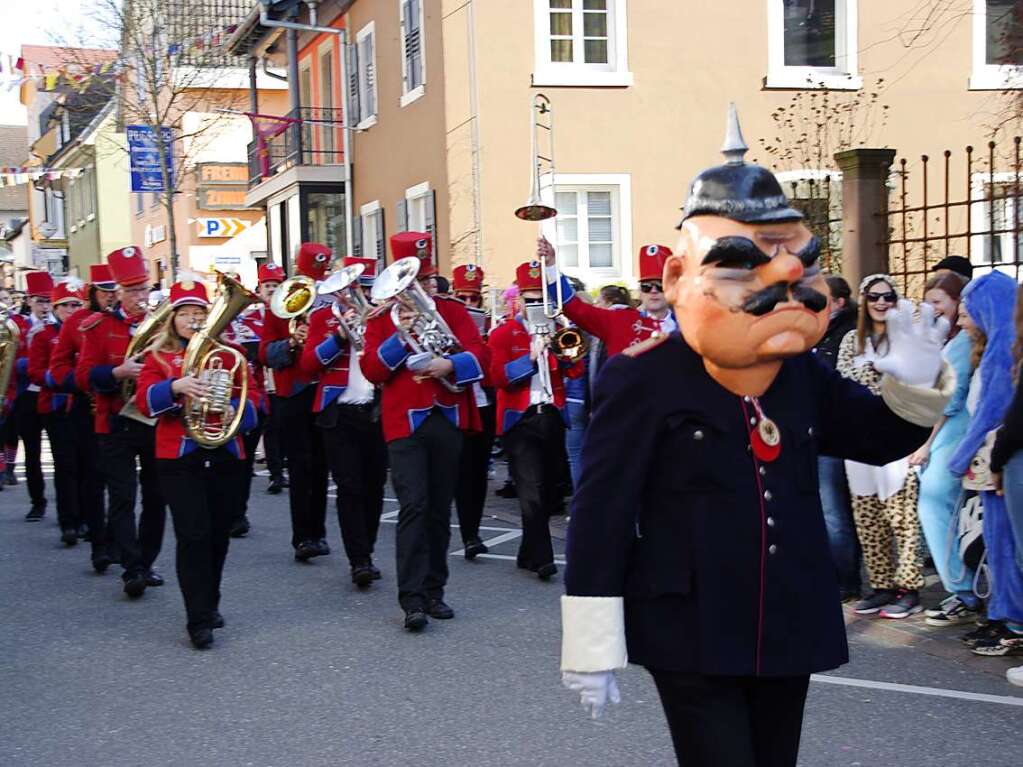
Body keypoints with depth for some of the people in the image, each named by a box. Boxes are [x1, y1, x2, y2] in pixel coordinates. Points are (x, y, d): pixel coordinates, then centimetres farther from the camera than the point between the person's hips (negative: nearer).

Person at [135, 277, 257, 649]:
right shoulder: (159, 355, 5)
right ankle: (200, 620, -7)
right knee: (193, 535, -10)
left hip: (225, 454, 3)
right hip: (179, 456, -3)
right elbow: (144, 399, -8)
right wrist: (176, 386, -27)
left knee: (219, 535, 9)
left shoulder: (229, 353, 10)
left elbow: (251, 396, 7)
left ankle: (209, 603, 29)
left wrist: (235, 409, -15)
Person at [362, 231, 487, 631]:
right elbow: (372, 370, -4)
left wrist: (449, 365, -19)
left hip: (448, 420, 3)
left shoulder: (452, 310, 11)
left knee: (440, 509, 8)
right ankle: (412, 600, -14)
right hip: (405, 422, -3)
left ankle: (434, 592, 17)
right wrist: (399, 337, -15)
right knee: (413, 506, -13)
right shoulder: (382, 316, 6)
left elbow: (477, 354, -1)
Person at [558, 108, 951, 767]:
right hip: (691, 637, -6)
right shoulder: (644, 380, -14)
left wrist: (913, 386, -6)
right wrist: (593, 646, -12)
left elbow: (880, 439, 18)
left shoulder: (805, 376, 3)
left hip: (789, 630, 6)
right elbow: (602, 512, -13)